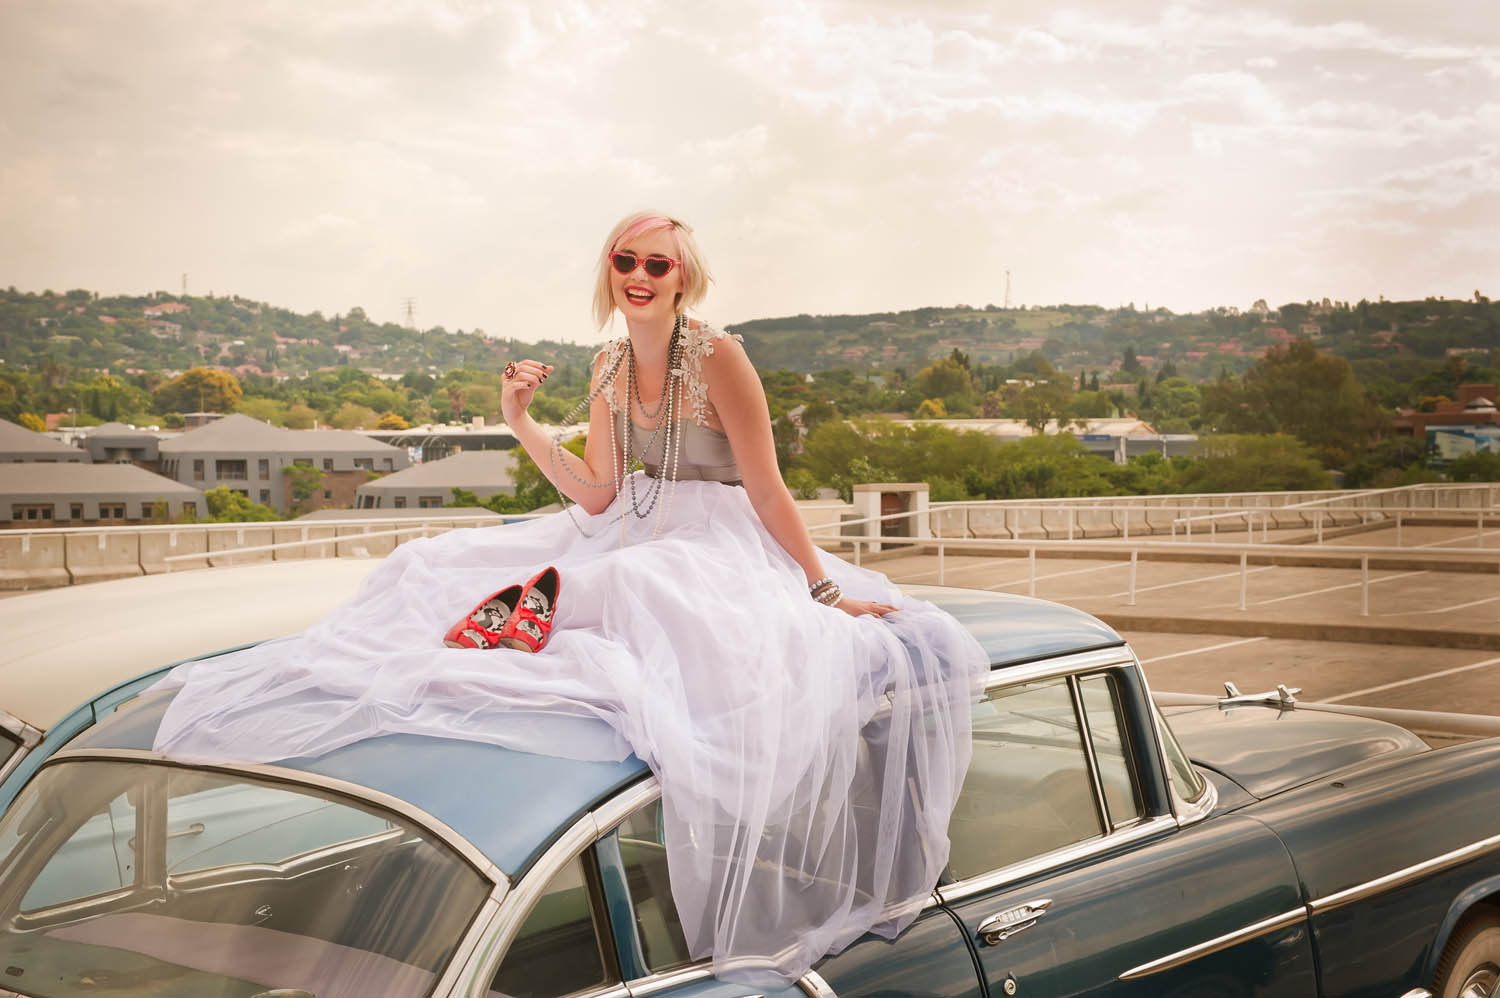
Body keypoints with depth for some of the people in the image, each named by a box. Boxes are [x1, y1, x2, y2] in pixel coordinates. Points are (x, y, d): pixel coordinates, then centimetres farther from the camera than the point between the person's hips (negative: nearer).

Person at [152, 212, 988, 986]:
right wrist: (525, 425, -4)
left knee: (638, 587, -43)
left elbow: (768, 489, -10)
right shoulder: (611, 369, 9)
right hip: (632, 536, 7)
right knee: (444, 562, -5)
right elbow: (599, 494, 5)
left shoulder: (718, 358, -12)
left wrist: (825, 589, -9)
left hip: (719, 547, -7)